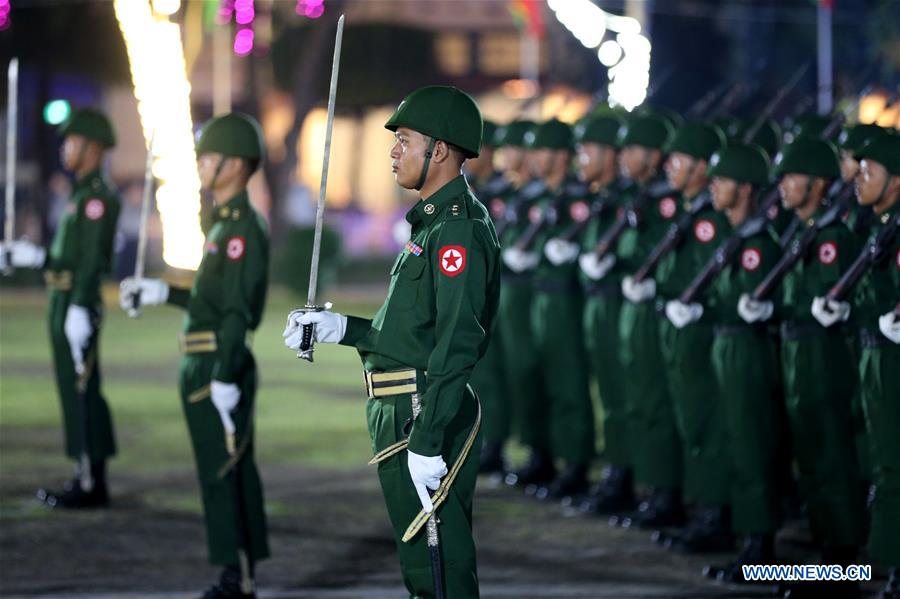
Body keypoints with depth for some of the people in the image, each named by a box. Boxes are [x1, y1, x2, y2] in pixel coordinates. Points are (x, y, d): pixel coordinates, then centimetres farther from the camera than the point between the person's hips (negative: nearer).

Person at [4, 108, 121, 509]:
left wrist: (79, 310, -24)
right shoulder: (84, 194, 18)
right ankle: (88, 479, 15)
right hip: (66, 305, 10)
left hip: (79, 306, -10)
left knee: (81, 391, -8)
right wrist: (34, 256, 17)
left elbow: (93, 257, -21)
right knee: (76, 390, 11)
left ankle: (91, 485, -6)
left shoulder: (98, 195, -14)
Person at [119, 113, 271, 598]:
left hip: (219, 368, -10)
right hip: (205, 369, 10)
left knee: (222, 475, -7)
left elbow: (238, 307, -21)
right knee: (235, 472, 11)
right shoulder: (227, 223, 16)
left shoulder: (243, 227, -15)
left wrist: (225, 377, -25)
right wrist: (160, 293, 23)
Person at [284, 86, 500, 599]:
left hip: (428, 421, -11)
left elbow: (458, 345, -23)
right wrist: (339, 328, 18)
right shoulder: (435, 222, 19)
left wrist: (426, 443, -25)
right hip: (402, 417, 11)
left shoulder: (458, 230, -15)